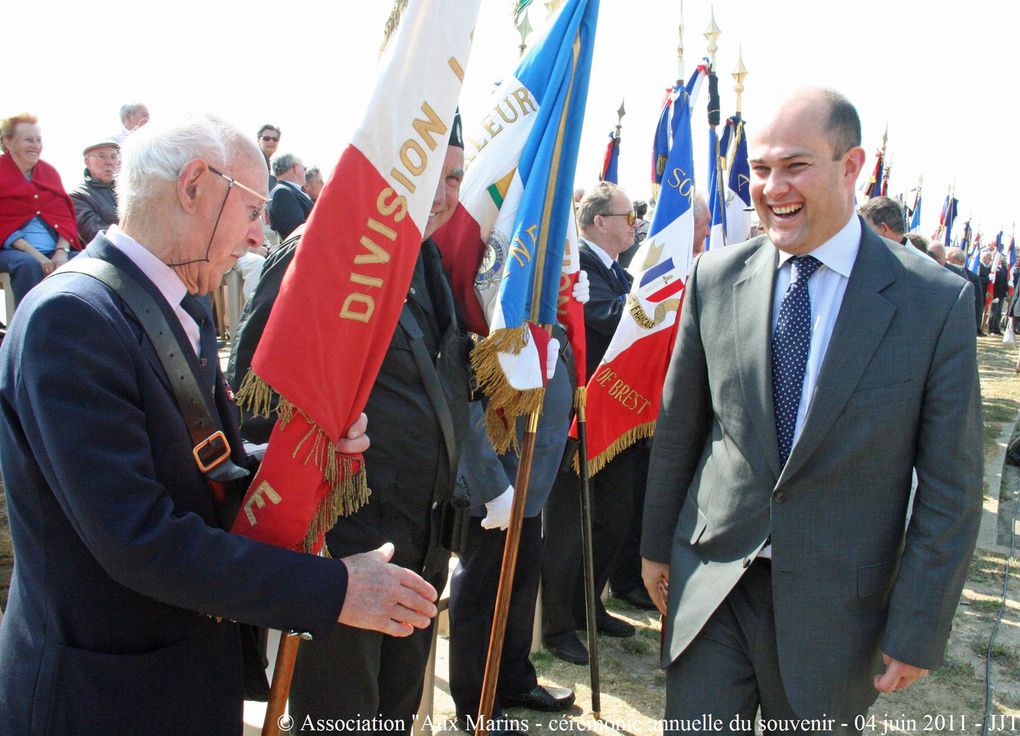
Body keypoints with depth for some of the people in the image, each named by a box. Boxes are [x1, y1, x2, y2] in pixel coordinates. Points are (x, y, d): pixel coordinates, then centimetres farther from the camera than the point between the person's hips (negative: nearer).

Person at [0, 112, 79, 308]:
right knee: (28, 264, -37)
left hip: (54, 250, 4)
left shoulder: (49, 172, 19)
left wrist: (62, 251, -7)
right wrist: (32, 253, -18)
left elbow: (66, 217, 13)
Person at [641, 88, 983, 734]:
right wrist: (657, 543, 12)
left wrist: (917, 633, -7)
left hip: (836, 606, -1)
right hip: (711, 578, 2)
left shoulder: (938, 300, -10)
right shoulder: (716, 278, -2)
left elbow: (950, 487, -7)